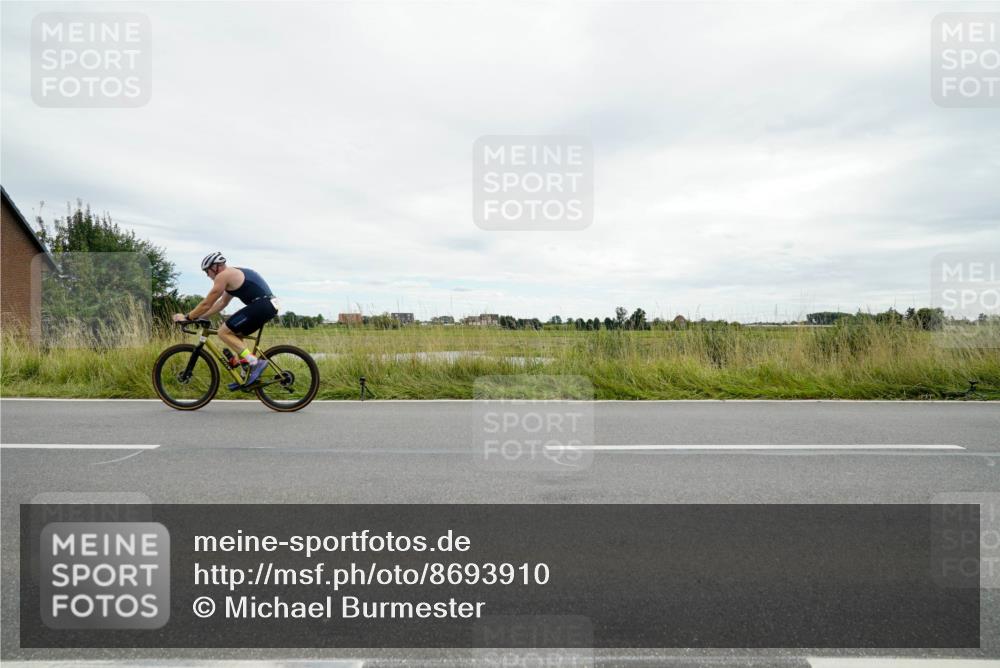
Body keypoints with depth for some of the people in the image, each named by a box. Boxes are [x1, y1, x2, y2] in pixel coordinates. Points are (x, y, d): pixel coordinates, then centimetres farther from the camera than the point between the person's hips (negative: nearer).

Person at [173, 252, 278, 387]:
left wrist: (187, 317, 11)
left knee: (224, 332, -3)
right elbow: (222, 303, 31)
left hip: (260, 306, -10)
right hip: (270, 305, 10)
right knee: (235, 334, 21)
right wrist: (198, 316, 30)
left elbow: (206, 304, 0)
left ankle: (255, 362, -11)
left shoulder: (223, 276, -3)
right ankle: (247, 375, 17)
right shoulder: (234, 274, 26)